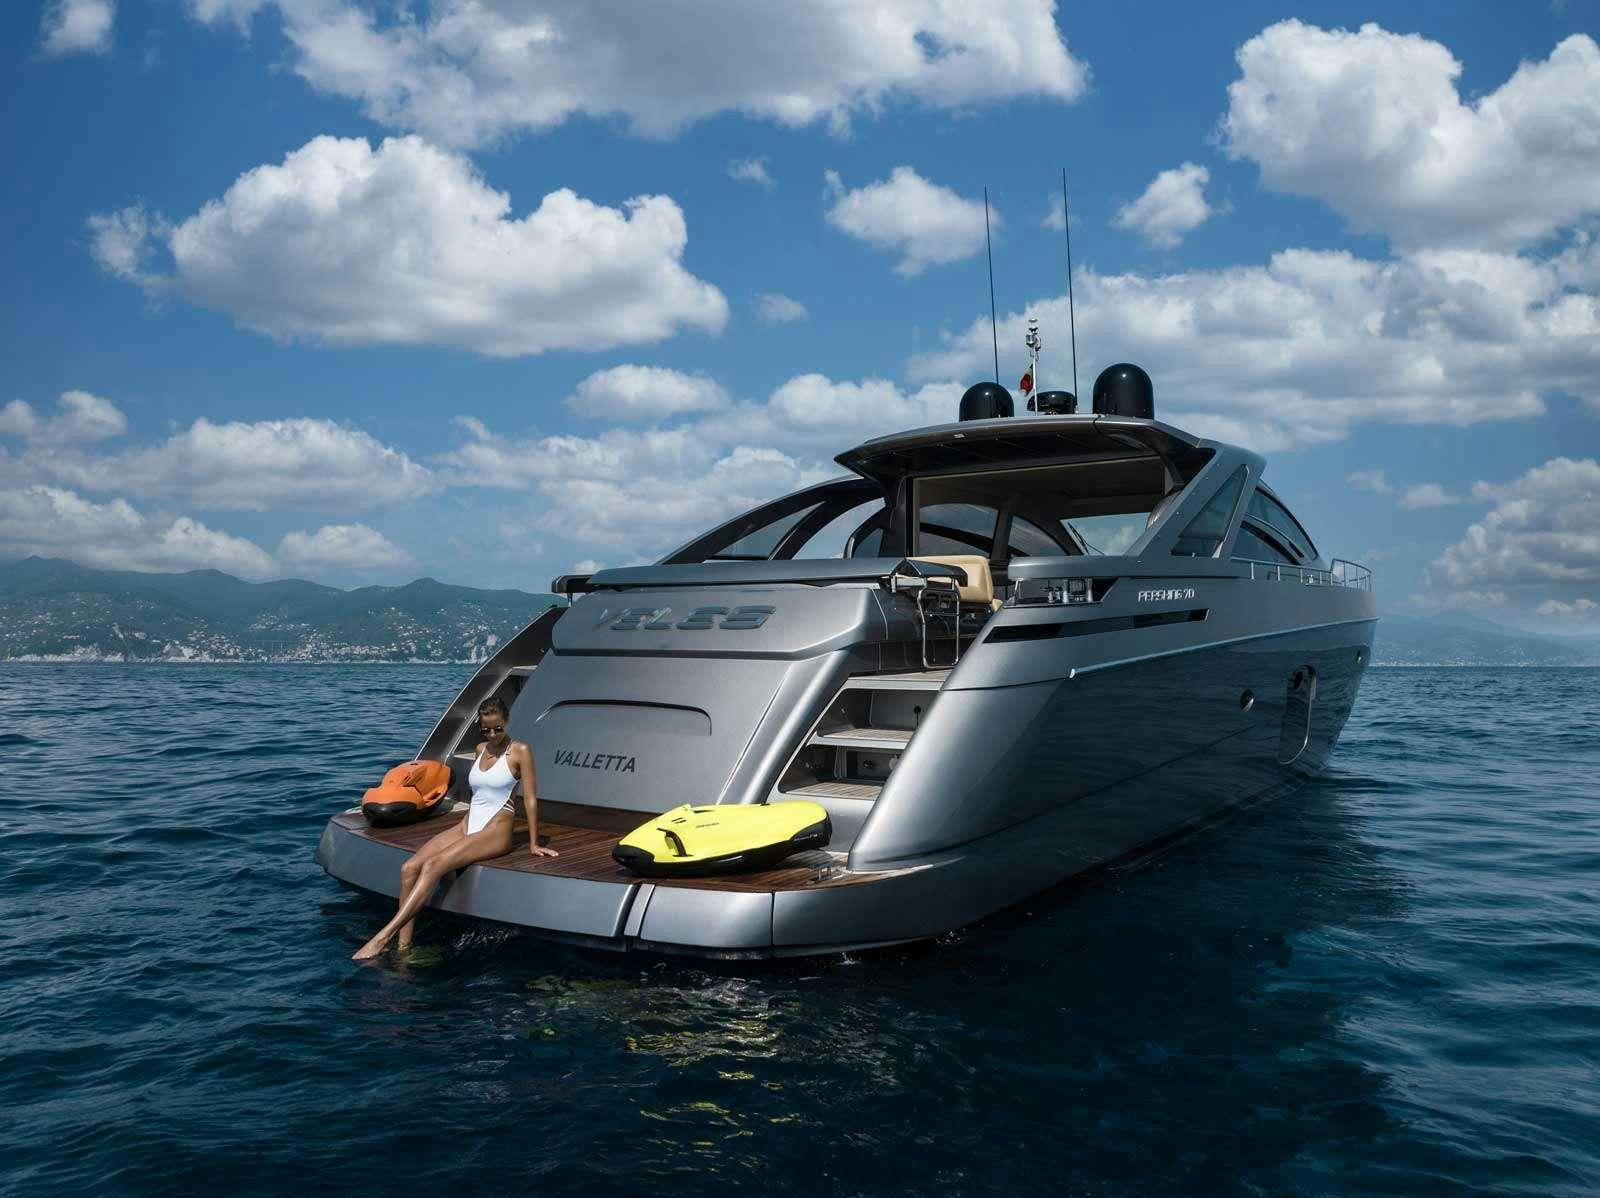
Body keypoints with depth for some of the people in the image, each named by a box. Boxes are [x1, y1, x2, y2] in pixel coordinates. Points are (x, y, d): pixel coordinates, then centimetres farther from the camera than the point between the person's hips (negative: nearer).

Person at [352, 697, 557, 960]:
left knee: (433, 866, -29)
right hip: (467, 826, 7)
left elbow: (530, 799, -4)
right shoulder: (480, 750, 16)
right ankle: (403, 947, -21)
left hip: (495, 832, -7)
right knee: (409, 867, -16)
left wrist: (533, 844, -4)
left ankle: (383, 938, -32)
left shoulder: (519, 751, -4)